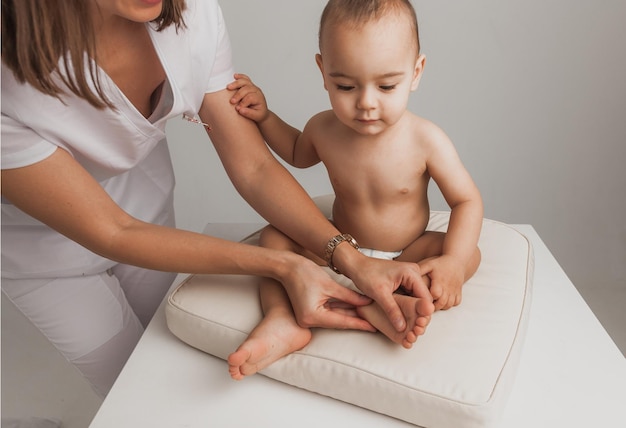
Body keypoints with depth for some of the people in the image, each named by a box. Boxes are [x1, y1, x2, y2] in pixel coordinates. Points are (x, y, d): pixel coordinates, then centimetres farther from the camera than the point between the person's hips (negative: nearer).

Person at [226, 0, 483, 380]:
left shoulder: (425, 140, -23)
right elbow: (299, 153, 12)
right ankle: (281, 319, -34)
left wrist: (453, 260, -33)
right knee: (275, 236, -14)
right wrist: (264, 116, -2)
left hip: (404, 256, -2)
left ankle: (378, 303, -40)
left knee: (470, 255, -25)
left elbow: (467, 200, -17)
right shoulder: (324, 128, -13)